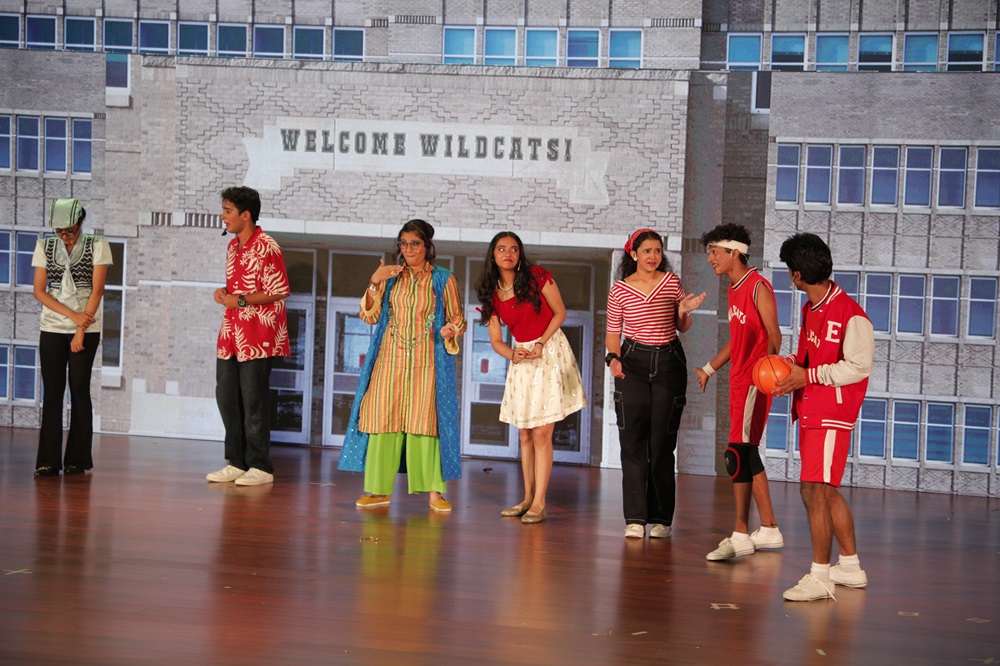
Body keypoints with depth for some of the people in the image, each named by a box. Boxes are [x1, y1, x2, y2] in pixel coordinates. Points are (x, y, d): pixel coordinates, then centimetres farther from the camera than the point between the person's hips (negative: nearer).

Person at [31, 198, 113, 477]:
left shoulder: (97, 245, -1)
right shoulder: (44, 246, 6)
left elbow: (97, 290, -6)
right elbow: (39, 291, 1)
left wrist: (81, 330, -11)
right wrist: (72, 315, -11)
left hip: (86, 328, -2)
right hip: (52, 328, 2)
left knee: (79, 390, -3)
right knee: (52, 391, -1)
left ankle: (77, 460, 3)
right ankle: (48, 461, 1)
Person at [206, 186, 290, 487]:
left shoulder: (266, 247, -13)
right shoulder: (233, 246, 16)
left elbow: (279, 292, -16)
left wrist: (240, 300, -18)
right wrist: (224, 293, 5)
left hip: (257, 337, -9)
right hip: (231, 335, 9)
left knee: (253, 401, -4)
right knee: (226, 397, 10)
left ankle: (260, 467, 6)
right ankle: (236, 462, 20)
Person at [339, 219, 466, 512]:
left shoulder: (443, 279, 6)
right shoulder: (390, 277, 12)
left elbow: (457, 318, 8)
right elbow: (369, 315, 6)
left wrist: (450, 330, -14)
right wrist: (374, 283, -6)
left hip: (426, 361, -2)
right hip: (390, 358, 2)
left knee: (425, 418, -7)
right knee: (383, 416, -1)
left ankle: (434, 491, -2)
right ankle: (380, 488, 6)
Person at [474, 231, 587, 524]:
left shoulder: (537, 276, -8)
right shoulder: (491, 292, 4)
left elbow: (559, 313, -3)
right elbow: (496, 341, 5)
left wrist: (541, 343, -15)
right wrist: (512, 354, -16)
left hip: (550, 352, -5)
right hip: (521, 358, 5)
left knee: (541, 434, -8)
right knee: (525, 435, 8)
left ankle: (539, 504, -6)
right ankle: (528, 498, 18)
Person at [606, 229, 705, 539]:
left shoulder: (672, 282, 5)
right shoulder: (619, 290, 2)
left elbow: (682, 328, 12)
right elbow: (613, 332, 7)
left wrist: (684, 313, -8)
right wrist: (613, 357, -10)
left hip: (669, 362, 1)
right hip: (634, 363, -1)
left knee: (662, 442, 2)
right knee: (633, 441, -6)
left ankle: (661, 518, 9)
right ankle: (635, 518, -1)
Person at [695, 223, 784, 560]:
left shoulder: (757, 286, -10)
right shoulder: (734, 288, 17)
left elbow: (773, 335, -18)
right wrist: (708, 369, 33)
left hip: (754, 380, -10)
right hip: (739, 380, 10)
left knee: (738, 452, -12)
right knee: (747, 454, 12)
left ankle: (741, 535, -9)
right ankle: (769, 529, 21)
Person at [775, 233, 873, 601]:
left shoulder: (850, 314, -15)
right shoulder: (810, 309, 13)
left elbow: (858, 367, -17)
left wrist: (808, 376, -18)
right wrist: (793, 364, 5)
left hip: (831, 414, -10)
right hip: (811, 412, 10)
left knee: (814, 489, -12)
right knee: (826, 491, 16)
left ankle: (819, 577, -7)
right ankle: (850, 567, 28)